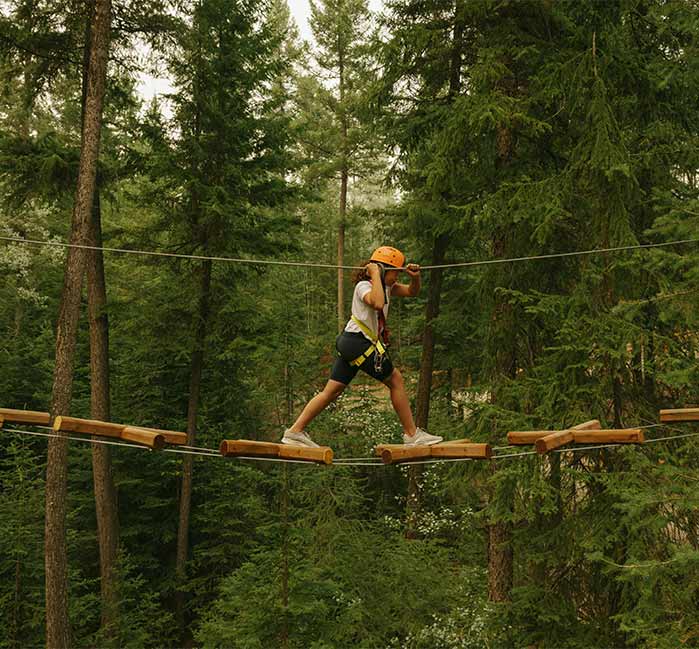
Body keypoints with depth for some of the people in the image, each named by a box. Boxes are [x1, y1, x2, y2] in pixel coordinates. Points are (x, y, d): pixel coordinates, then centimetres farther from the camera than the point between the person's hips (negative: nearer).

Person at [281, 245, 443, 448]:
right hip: (358, 342, -10)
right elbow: (378, 303, -35)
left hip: (350, 343, 10)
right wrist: (375, 275, -24)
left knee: (332, 391, 7)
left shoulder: (386, 287, 15)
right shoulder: (364, 286, -13)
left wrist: (415, 277, -4)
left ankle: (295, 431, 8)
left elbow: (412, 292, 17)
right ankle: (412, 434, 7)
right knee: (396, 380, 0)